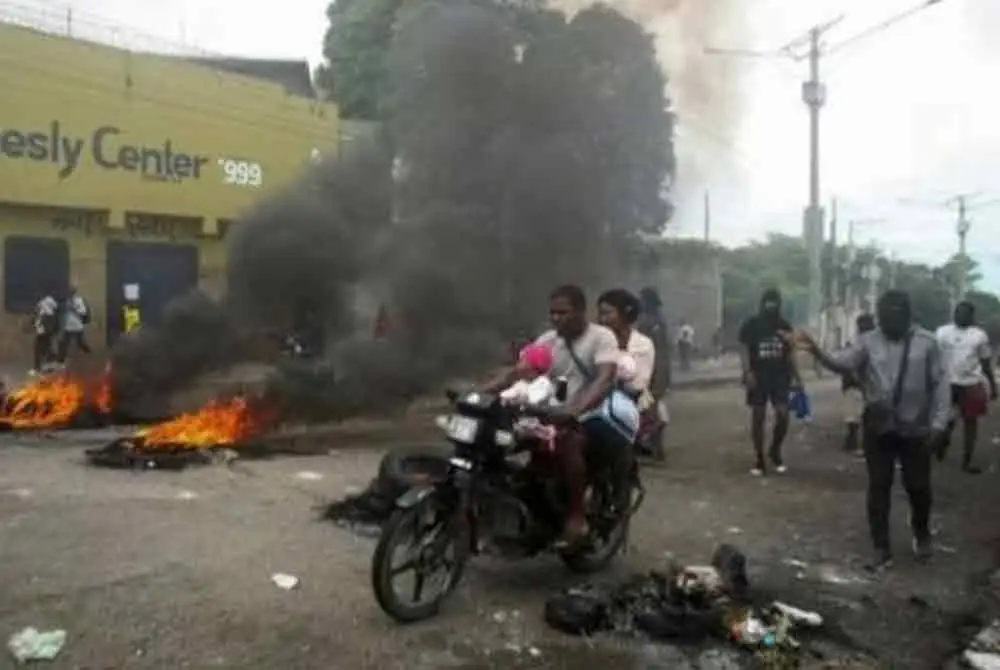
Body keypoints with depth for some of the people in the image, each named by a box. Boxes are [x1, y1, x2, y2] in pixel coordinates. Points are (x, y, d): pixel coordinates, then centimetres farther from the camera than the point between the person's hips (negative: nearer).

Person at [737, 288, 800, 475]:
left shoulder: (784, 326, 10)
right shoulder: (751, 324, -1)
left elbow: (790, 353, 13)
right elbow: (744, 349, -8)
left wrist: (795, 377, 7)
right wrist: (747, 372, -21)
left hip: (779, 376, 3)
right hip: (758, 377, -2)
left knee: (783, 415, -7)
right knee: (758, 417, 1)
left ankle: (775, 451, 17)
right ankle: (759, 459, 9)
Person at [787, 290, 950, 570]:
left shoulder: (927, 342, -2)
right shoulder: (868, 342, -2)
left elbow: (940, 384, 0)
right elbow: (843, 363, -18)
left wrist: (938, 423, -6)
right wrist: (816, 351, -37)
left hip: (916, 429, 0)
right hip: (878, 428, 1)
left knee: (918, 486, 11)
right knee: (878, 488, 5)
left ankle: (921, 533, 41)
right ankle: (882, 549, 18)